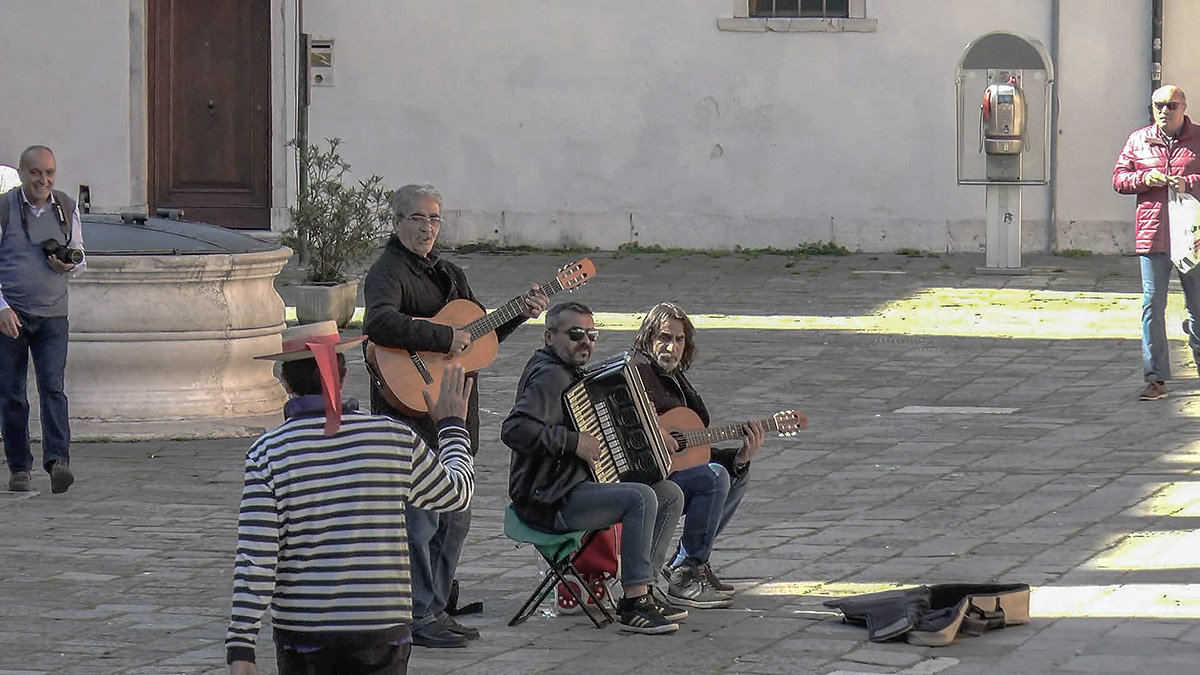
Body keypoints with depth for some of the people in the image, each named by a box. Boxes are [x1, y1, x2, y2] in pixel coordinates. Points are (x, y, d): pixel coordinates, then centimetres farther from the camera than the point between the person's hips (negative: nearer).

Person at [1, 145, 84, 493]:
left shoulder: (67, 209, 8)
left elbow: (80, 256, 20)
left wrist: (70, 265, -5)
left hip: (53, 315, 1)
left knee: (53, 387, -12)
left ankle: (57, 461, -20)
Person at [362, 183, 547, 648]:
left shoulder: (447, 272, 18)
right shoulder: (388, 272, -10)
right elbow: (379, 324, -30)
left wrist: (520, 314, 9)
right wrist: (444, 338, -27)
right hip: (410, 410, -9)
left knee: (455, 518, 13)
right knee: (420, 518, -8)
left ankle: (436, 609, 21)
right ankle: (419, 618, -2)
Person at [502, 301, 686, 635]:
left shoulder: (571, 374, 17)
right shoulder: (550, 376, -16)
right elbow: (514, 429, -31)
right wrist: (573, 441, -27)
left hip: (575, 485, 11)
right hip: (548, 502, -11)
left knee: (671, 494, 8)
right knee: (641, 498, -27)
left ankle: (641, 591, 7)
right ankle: (633, 606, -25)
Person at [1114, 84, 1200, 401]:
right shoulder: (1138, 140, 11)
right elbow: (1119, 178, 11)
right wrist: (1145, 178, -7)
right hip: (1152, 234, 1)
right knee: (1153, 304, -2)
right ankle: (1155, 379, 0)